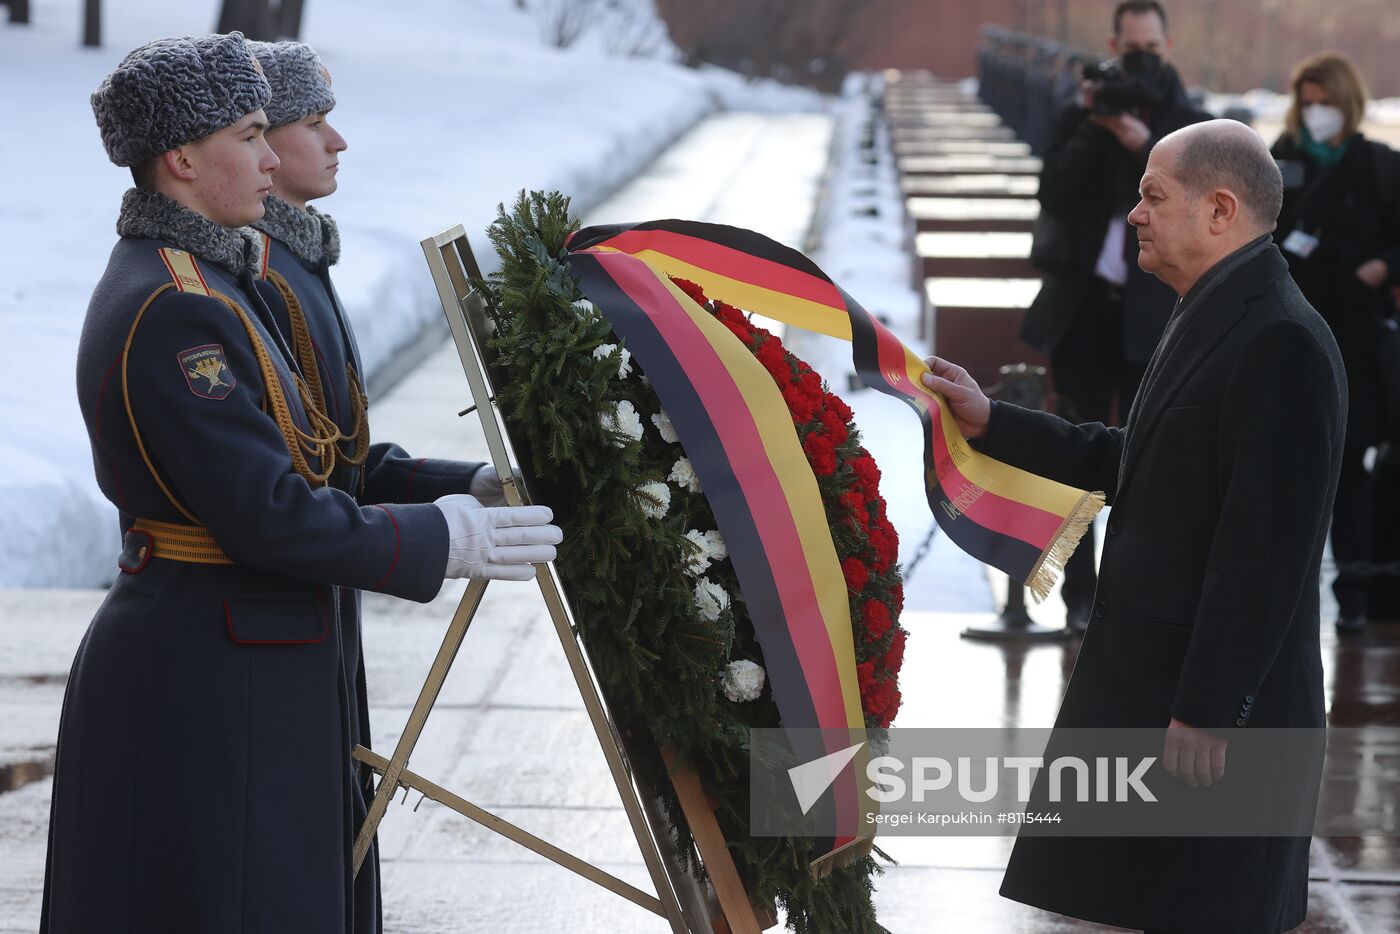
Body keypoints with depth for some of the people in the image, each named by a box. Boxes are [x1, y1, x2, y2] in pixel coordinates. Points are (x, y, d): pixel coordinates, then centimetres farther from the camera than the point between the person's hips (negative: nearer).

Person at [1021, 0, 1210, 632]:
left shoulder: (1190, 127, 5)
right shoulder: (1079, 119, 7)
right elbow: (1053, 195, -6)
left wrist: (1144, 145, -17)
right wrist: (1093, 128, -15)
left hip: (1150, 315, -1)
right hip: (1084, 303, 1)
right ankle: (1079, 596, 7)